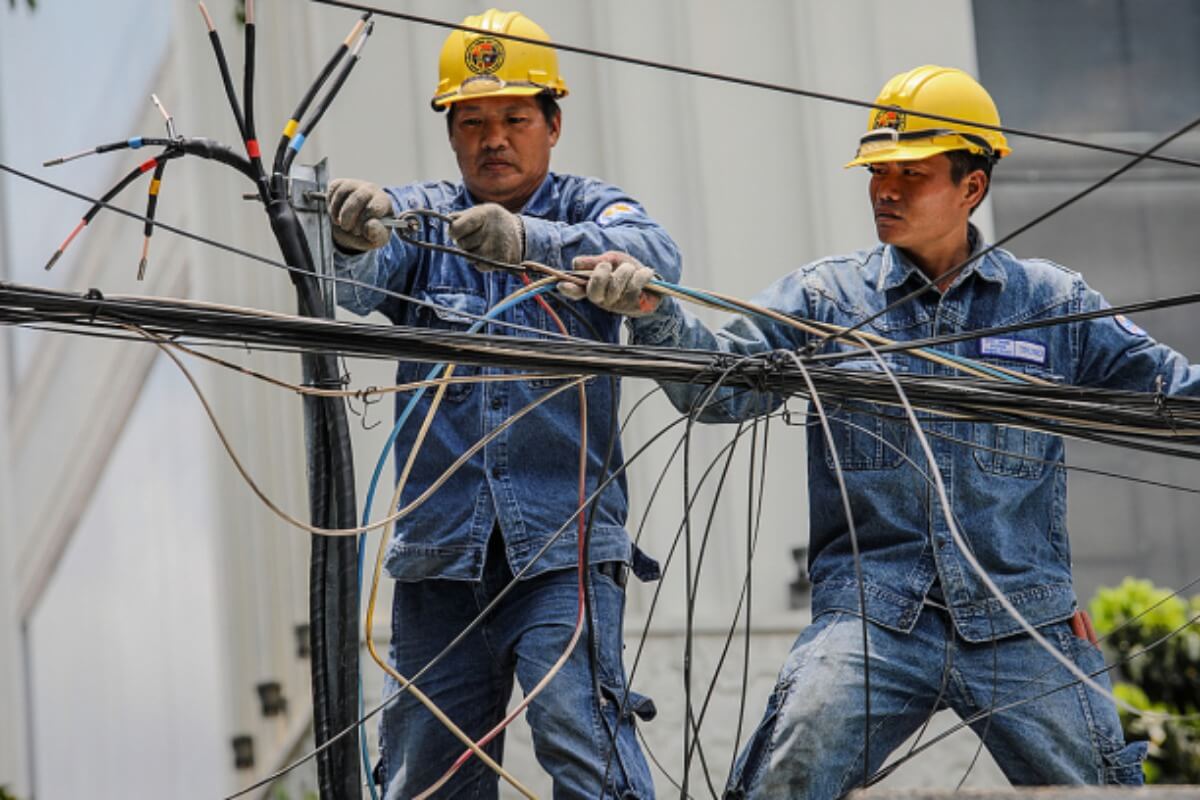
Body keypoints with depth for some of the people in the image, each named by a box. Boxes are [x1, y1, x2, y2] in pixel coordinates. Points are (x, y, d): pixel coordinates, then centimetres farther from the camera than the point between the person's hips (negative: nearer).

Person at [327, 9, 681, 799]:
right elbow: (350, 285, -11)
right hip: (441, 552, 3)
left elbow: (655, 256, -18)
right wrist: (353, 237, -37)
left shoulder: (588, 209, 6)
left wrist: (529, 241, -37)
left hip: (563, 548, -3)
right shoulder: (419, 216, 11)